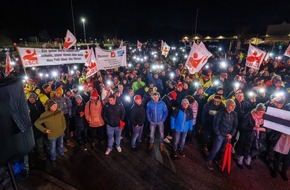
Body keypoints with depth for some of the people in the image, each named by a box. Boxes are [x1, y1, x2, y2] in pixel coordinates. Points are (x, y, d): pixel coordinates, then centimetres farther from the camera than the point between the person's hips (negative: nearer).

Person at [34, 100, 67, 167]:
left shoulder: (59, 111, -13)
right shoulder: (44, 115, -22)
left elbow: (63, 119, 2)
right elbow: (36, 123, -13)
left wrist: (64, 128, 3)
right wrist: (45, 130, -15)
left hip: (60, 133, 3)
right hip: (52, 135, -3)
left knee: (61, 144, 27)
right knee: (53, 148, 17)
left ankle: (61, 154, 54)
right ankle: (53, 159, 42)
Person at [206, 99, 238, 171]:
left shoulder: (234, 114, 0)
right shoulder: (221, 112, -12)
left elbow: (235, 125, 6)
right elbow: (215, 123, -8)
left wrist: (232, 134, -3)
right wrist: (217, 133, -8)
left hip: (228, 135, 4)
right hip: (220, 134, -4)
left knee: (223, 149, 11)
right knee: (216, 148, -4)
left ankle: (218, 160, 33)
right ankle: (209, 161, 15)